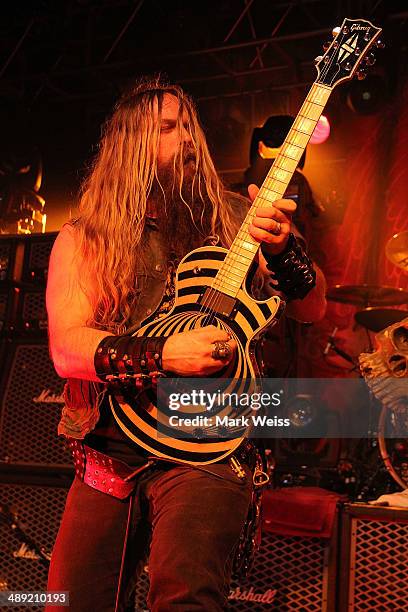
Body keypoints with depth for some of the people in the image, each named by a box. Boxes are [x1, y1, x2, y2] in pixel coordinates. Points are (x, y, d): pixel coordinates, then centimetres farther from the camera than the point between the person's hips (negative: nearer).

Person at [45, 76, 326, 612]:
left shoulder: (232, 219, 8)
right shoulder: (83, 238, 5)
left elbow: (312, 310, 6)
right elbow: (66, 347, -8)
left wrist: (282, 249, -14)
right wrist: (163, 355, -23)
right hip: (112, 449, 2)